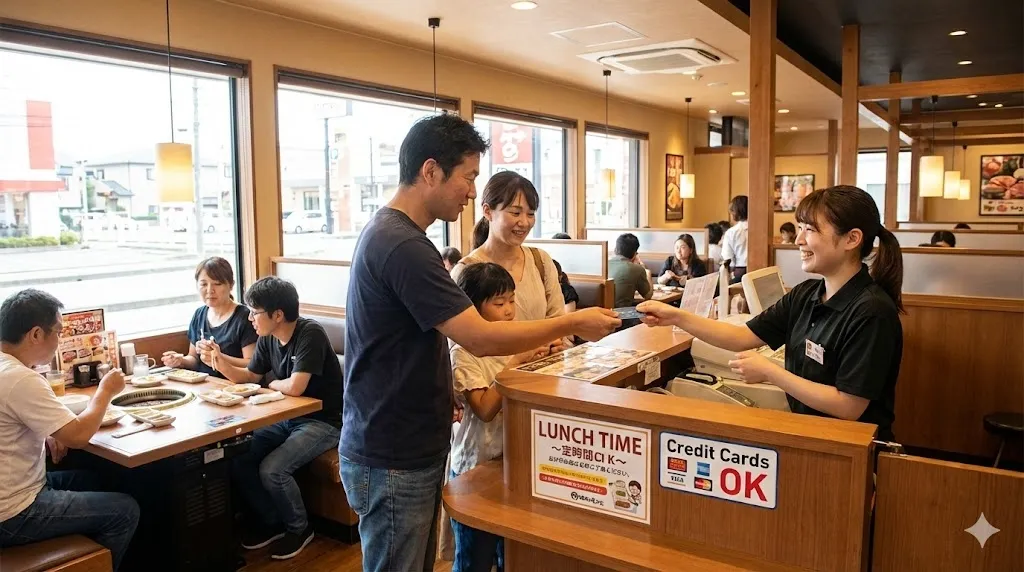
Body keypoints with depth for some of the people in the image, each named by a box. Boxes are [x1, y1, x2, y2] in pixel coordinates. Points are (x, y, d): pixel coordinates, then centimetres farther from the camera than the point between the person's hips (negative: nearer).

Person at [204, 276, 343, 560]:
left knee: (271, 470, -23)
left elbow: (294, 387, -31)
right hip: (287, 418, 8)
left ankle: (299, 527, 5)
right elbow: (248, 377, 13)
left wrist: (272, 384, -8)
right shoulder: (268, 338, 1)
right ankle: (271, 520, 16)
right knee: (237, 459, -5)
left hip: (322, 422, -8)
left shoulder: (310, 334, -24)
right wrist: (220, 361, -6)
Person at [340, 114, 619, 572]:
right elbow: (480, 339, -26)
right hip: (393, 460, -9)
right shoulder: (402, 245, -24)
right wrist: (573, 324, -16)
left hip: (406, 447, 9)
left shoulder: (388, 231, 9)